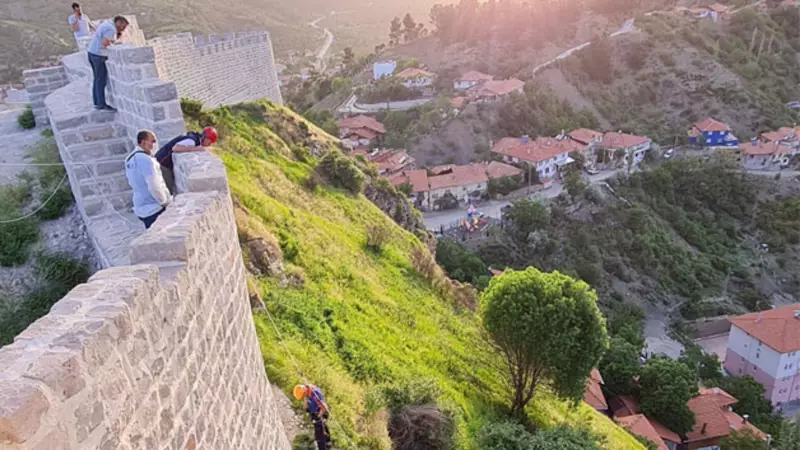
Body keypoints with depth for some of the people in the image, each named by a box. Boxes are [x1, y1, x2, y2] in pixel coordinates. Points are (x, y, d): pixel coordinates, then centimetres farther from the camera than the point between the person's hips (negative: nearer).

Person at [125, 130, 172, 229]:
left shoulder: (129, 160, 9)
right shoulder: (145, 159, -18)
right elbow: (154, 186, -22)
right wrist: (165, 202, -9)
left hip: (140, 208, 9)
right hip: (154, 209, -9)